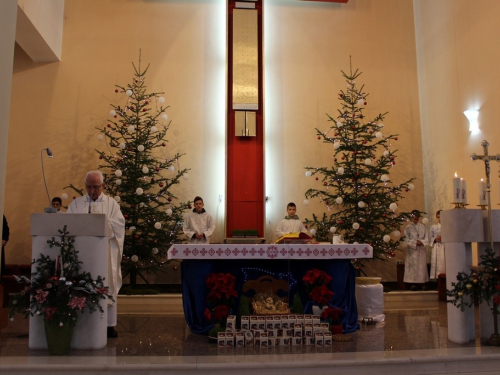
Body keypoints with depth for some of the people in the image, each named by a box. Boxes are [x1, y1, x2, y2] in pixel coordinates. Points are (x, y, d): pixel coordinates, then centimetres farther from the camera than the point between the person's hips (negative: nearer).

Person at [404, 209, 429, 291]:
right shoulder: (408, 227, 3)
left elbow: (426, 239, 5)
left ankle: (423, 283, 2)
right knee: (413, 266, -4)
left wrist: (421, 242, -13)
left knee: (422, 266, 0)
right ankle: (413, 284, -2)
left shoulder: (423, 227, 9)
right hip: (412, 250, -2)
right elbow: (407, 240, -2)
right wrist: (415, 242, -13)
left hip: (421, 250, 2)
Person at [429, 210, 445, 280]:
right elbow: (430, 237, 11)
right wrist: (435, 239, -8)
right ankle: (436, 276, 5)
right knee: (436, 262, 0)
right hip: (436, 247, 2)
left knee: (443, 262, -6)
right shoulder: (433, 227, 9)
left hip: (445, 247, -2)